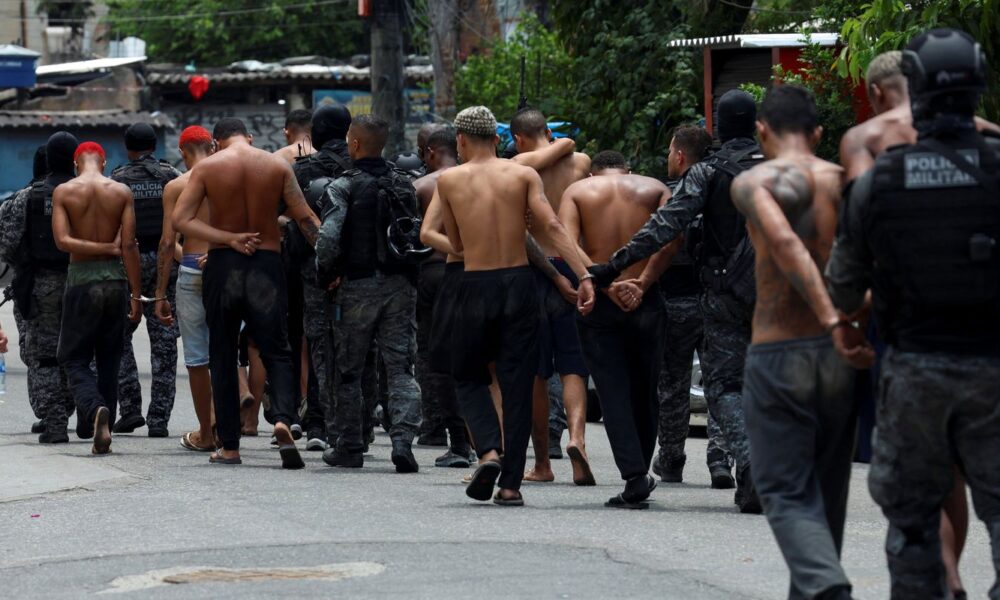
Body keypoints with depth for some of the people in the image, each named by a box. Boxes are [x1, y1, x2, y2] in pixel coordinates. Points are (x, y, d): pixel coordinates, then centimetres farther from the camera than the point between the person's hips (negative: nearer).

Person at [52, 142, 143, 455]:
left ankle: (95, 409, -23)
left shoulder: (63, 192, -3)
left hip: (81, 279, -2)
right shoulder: (121, 192, 0)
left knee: (74, 359, 5)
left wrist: (105, 248, -6)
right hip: (115, 279, 2)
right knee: (109, 361, 12)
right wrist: (136, 296, -1)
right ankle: (103, 433, 12)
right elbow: (129, 245, -4)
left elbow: (62, 240, -13)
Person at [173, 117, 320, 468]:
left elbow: (180, 220, -9)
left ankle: (229, 446, 11)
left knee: (222, 357, 10)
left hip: (222, 266, 0)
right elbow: (306, 220, -2)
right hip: (266, 265, 0)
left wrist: (229, 238, -12)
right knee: (276, 352, 4)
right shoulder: (277, 166, 1)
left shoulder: (207, 167, -1)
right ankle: (283, 419, -23)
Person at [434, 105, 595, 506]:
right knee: (517, 384, 6)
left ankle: (488, 450, -7)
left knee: (469, 377, 17)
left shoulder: (449, 181, 3)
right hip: (519, 282, 1)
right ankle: (510, 484, 4)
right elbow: (551, 227, -9)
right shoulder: (523, 175, 3)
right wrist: (584, 276, -14)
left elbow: (456, 244, 10)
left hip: (475, 288, -1)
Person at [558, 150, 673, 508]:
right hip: (645, 303, 1)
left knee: (613, 394, 1)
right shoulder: (654, 189, 8)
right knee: (644, 393, 16)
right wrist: (644, 282, -12)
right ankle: (641, 473, 24)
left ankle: (634, 478, -10)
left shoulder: (578, 191, 5)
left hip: (598, 304, -1)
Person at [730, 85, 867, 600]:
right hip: (840, 360, 4)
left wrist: (834, 321, -25)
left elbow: (785, 242, -22)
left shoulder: (753, 182, -5)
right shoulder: (843, 180, 7)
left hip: (777, 356, -4)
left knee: (787, 495, 1)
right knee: (826, 492, 18)